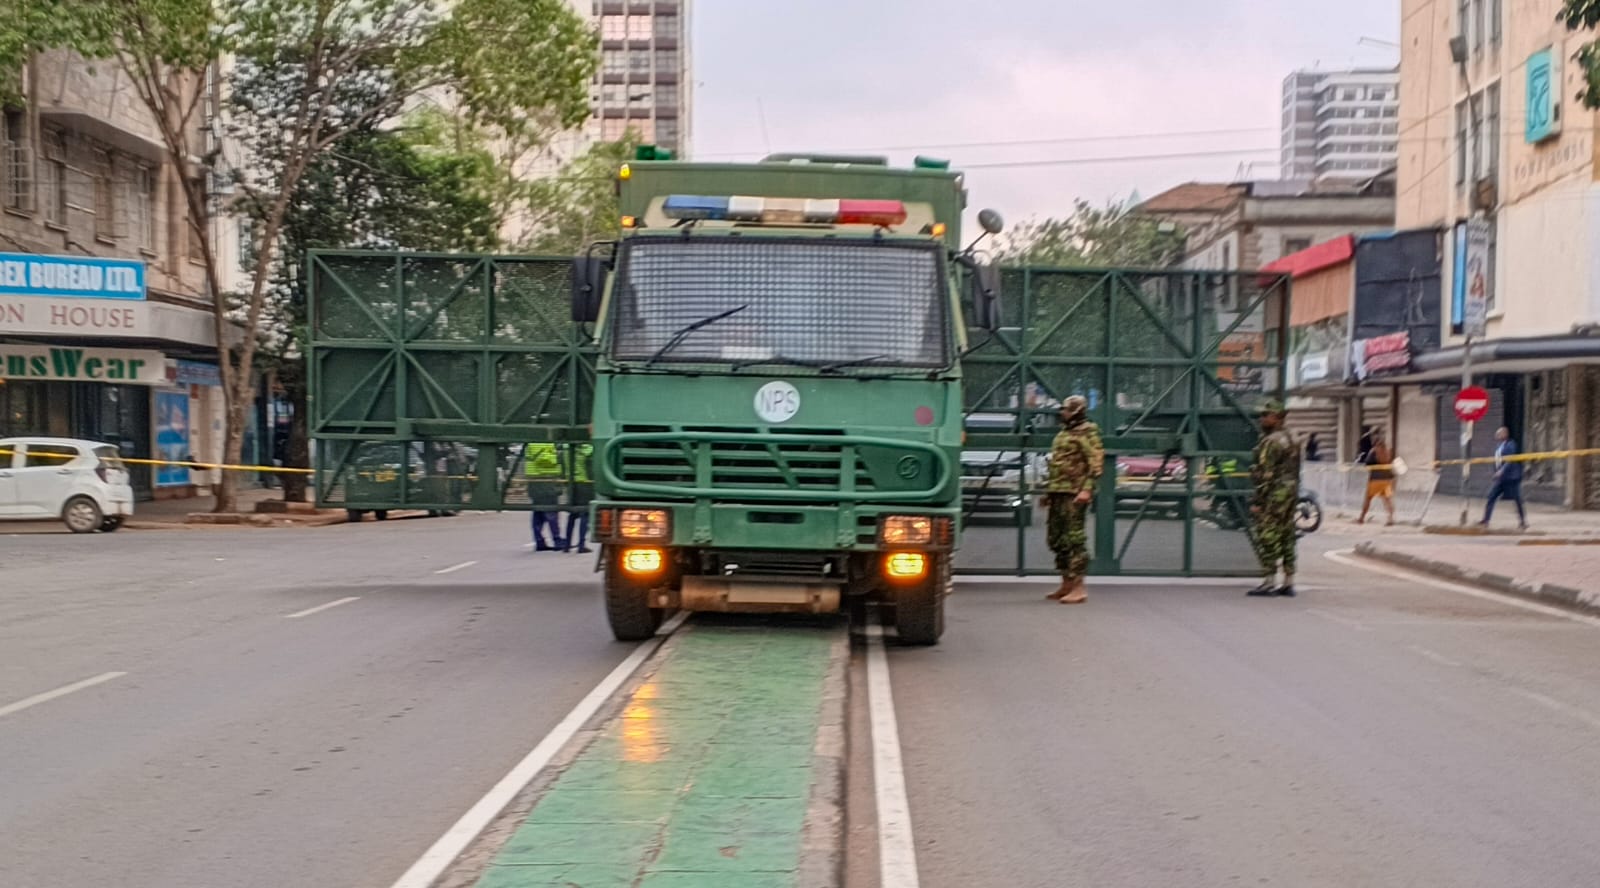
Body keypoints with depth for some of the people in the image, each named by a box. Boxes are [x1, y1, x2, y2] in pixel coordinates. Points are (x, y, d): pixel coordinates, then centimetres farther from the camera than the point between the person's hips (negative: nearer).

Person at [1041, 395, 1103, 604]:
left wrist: (1087, 489, -25)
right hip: (1057, 493, 10)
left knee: (1074, 539, -10)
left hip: (1074, 494, -10)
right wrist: (1048, 491, 26)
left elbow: (1096, 463, -15)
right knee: (1056, 539, 11)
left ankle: (1078, 588, -9)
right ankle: (1067, 584, 20)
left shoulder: (1087, 433, -7)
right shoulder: (1063, 434, 21)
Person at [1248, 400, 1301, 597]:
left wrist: (1256, 501, -17)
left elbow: (1265, 474, -18)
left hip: (1273, 497, -10)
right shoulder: (1290, 441, 17)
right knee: (1287, 539, 10)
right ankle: (1288, 583, 12)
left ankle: (1268, 582, -8)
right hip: (1290, 494, 10)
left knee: (1267, 540, -7)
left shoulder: (1270, 442, -14)